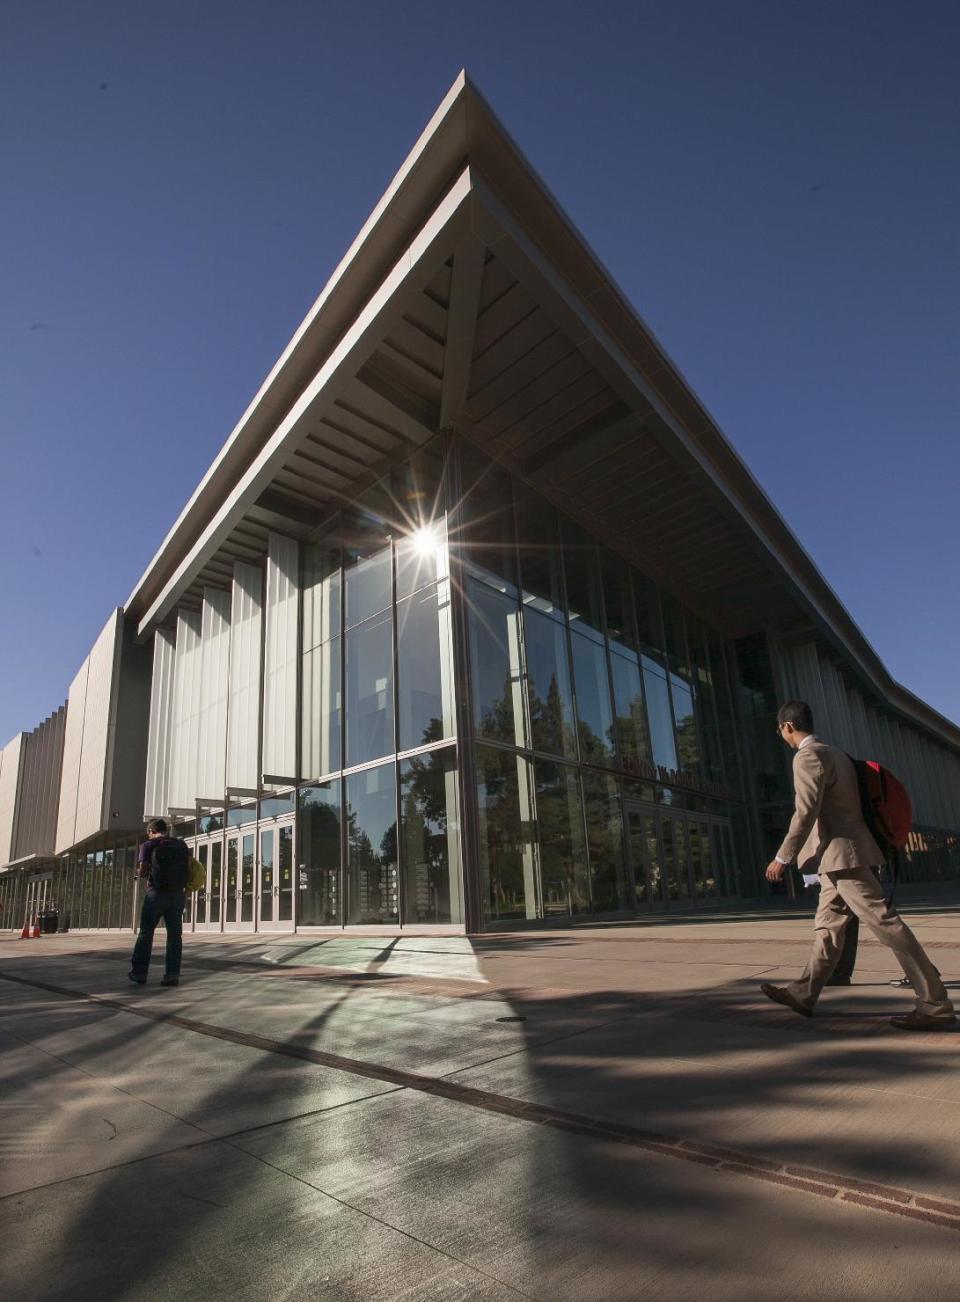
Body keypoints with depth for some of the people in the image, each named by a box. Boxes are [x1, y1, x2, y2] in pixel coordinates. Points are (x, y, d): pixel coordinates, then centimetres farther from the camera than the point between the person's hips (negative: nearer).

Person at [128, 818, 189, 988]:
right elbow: (189, 868, 4)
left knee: (146, 933, 9)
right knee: (174, 934, 5)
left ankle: (139, 973, 12)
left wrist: (144, 871, 15)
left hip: (157, 892, -3)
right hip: (179, 893, 3)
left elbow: (142, 872, -6)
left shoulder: (149, 845, 0)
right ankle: (172, 974, 1)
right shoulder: (181, 844, 10)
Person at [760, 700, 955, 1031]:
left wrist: (782, 858, -14)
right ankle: (803, 995, 19)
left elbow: (805, 813, -20)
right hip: (840, 856, 10)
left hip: (842, 855, -10)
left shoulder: (808, 756, -13)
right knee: (827, 927, 12)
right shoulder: (834, 753, 17)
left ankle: (935, 1005, -1)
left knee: (886, 924, -6)